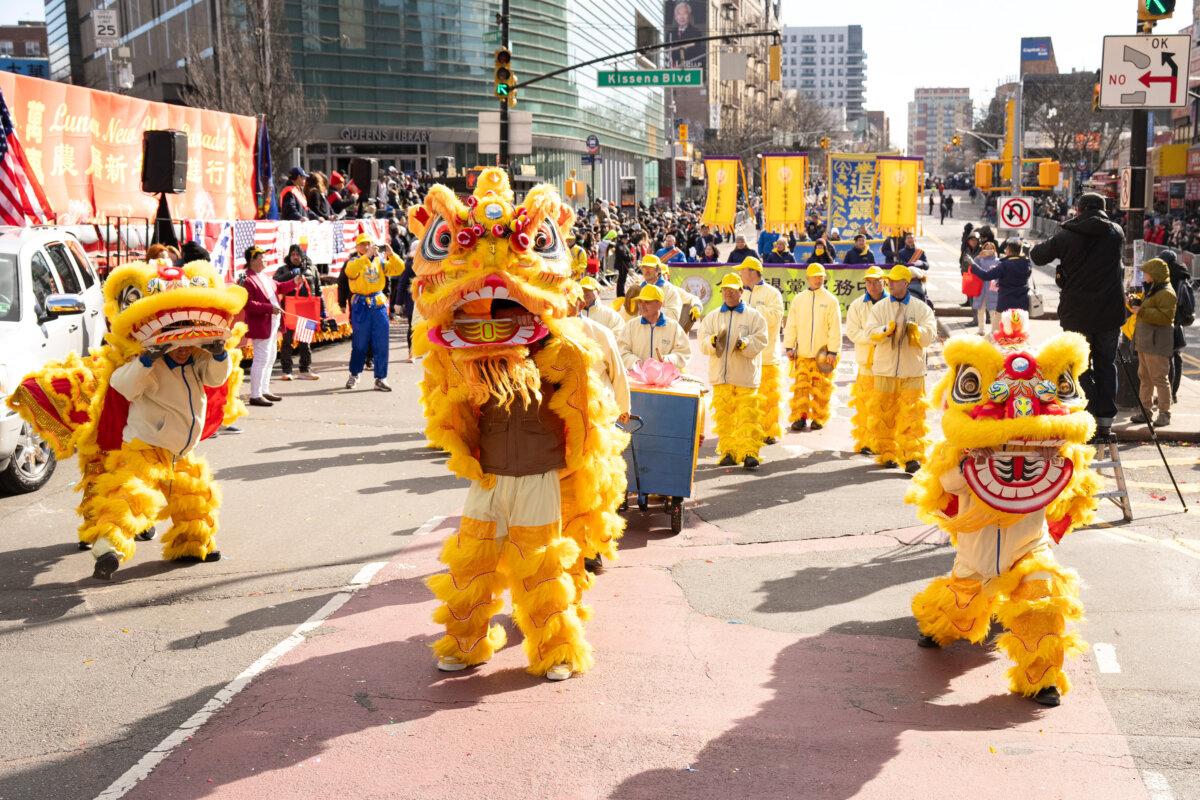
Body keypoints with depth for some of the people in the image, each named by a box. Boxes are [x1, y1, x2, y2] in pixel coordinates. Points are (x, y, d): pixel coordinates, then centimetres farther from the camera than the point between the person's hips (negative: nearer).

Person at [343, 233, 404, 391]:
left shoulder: (380, 261, 10)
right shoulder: (354, 262, 0)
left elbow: (399, 269, 1)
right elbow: (350, 271, -24)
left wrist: (391, 254, -15)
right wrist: (367, 256, -31)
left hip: (379, 305, 3)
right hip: (361, 306, -3)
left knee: (381, 344, 0)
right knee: (359, 344, 5)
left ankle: (380, 379, 6)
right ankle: (354, 375, 23)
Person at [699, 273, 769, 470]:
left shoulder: (754, 316, 6)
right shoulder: (712, 317, 14)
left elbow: (760, 340, -5)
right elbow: (702, 341, 4)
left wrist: (745, 343, -23)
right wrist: (713, 341, -18)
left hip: (746, 376, -3)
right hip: (720, 376, 3)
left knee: (747, 416, -8)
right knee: (723, 416, 5)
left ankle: (749, 453, -8)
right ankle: (728, 451, 12)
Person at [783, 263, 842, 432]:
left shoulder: (830, 300, 2)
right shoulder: (798, 299, 9)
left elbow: (835, 328, -1)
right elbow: (791, 325, 11)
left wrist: (833, 351, -7)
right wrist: (789, 347, 3)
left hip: (822, 353, -2)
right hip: (802, 354, 2)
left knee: (821, 388, 2)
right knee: (800, 386, -2)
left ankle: (818, 418, 11)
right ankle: (800, 417, 3)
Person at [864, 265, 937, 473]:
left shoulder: (921, 309, 6)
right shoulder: (879, 308, 8)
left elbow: (930, 335, -4)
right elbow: (871, 333, -5)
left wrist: (915, 330, -23)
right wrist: (886, 330, -24)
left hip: (912, 372, -2)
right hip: (885, 371, 2)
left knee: (911, 416, -8)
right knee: (884, 414, 5)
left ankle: (912, 457, -8)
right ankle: (888, 454, 16)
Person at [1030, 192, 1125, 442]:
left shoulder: (1066, 235, -5)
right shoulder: (1116, 232, 2)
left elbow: (1037, 256, 6)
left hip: (1077, 313, -2)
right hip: (1110, 311, 2)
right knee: (1106, 365, 12)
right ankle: (1105, 423, 11)